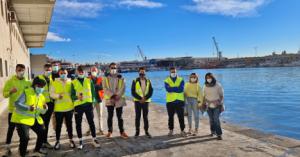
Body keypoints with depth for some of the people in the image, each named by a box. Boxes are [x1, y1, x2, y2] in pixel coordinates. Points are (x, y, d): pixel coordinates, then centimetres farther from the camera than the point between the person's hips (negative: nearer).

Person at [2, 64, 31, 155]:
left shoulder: (27, 82, 3)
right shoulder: (10, 81, -4)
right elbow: (4, 94, -7)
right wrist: (11, 91, -26)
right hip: (13, 109, -3)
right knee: (11, 128, 5)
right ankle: (7, 146, 18)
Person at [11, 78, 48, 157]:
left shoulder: (42, 97, 6)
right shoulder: (26, 92, -14)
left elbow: (42, 112, 9)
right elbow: (17, 104, -23)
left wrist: (45, 108, -15)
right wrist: (28, 108, -37)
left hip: (34, 119, 7)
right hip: (22, 119, -7)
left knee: (42, 133, 9)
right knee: (25, 138, -16)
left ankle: (37, 150, 31)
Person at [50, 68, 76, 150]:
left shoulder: (70, 82, 3)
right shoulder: (55, 83, 1)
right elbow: (51, 94, -2)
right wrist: (58, 95, -22)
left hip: (69, 107, 1)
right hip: (59, 108, -1)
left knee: (69, 124, 12)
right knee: (58, 125, 8)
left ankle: (71, 140, 25)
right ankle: (57, 141, 23)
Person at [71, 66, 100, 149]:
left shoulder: (89, 81, 8)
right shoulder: (74, 82, 4)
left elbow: (93, 91, 9)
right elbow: (72, 95, 1)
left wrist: (93, 101, 1)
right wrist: (77, 97, -20)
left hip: (88, 104, 1)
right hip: (78, 105, 0)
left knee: (91, 122, 4)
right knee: (78, 124, 5)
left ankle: (94, 139, 14)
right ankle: (80, 141, 17)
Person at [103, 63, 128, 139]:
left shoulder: (121, 78, 6)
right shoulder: (106, 78, 5)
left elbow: (122, 89, -4)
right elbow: (105, 89, -6)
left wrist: (117, 95, -19)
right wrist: (112, 95, -17)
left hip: (119, 100, 0)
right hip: (109, 100, 0)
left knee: (120, 116, 5)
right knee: (110, 116, 7)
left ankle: (122, 132, 13)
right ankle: (110, 131, 19)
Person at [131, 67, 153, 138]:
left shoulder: (148, 81, 6)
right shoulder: (135, 81, -1)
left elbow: (151, 92, 2)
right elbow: (133, 92, -6)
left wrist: (145, 98, -11)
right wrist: (140, 98, -14)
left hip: (146, 101, 1)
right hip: (137, 101, -1)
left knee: (145, 116, 6)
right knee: (137, 116, 3)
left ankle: (146, 131, 15)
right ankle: (137, 131, 13)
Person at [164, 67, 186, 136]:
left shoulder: (181, 80, 5)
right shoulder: (167, 81, 4)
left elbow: (181, 89, -13)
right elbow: (168, 89, -15)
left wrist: (172, 89, -11)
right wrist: (177, 88, -14)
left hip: (179, 101, 0)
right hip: (170, 101, 1)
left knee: (181, 117, 2)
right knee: (171, 117, 10)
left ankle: (182, 130, 13)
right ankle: (171, 130, 22)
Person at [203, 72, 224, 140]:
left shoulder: (218, 85, -6)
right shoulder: (205, 86, 4)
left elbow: (221, 95, -3)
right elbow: (204, 96, 13)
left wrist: (222, 105, -6)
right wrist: (204, 104, 12)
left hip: (217, 105, -3)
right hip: (209, 106, 3)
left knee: (216, 119, -12)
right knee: (211, 119, 10)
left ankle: (219, 134, -5)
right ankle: (213, 131, 30)